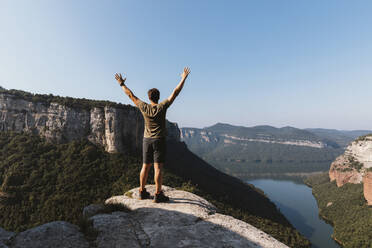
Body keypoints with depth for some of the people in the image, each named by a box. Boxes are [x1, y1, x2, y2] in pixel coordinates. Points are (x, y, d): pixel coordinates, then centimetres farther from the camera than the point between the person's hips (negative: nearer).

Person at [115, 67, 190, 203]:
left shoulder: (144, 107, -2)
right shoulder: (162, 106, -9)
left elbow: (131, 95, 8)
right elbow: (175, 92, -6)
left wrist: (122, 84, 21)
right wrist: (183, 78, 1)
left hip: (147, 140, 4)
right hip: (159, 140, -4)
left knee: (145, 166, 12)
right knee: (158, 167, -2)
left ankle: (142, 192, 21)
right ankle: (158, 194, 2)